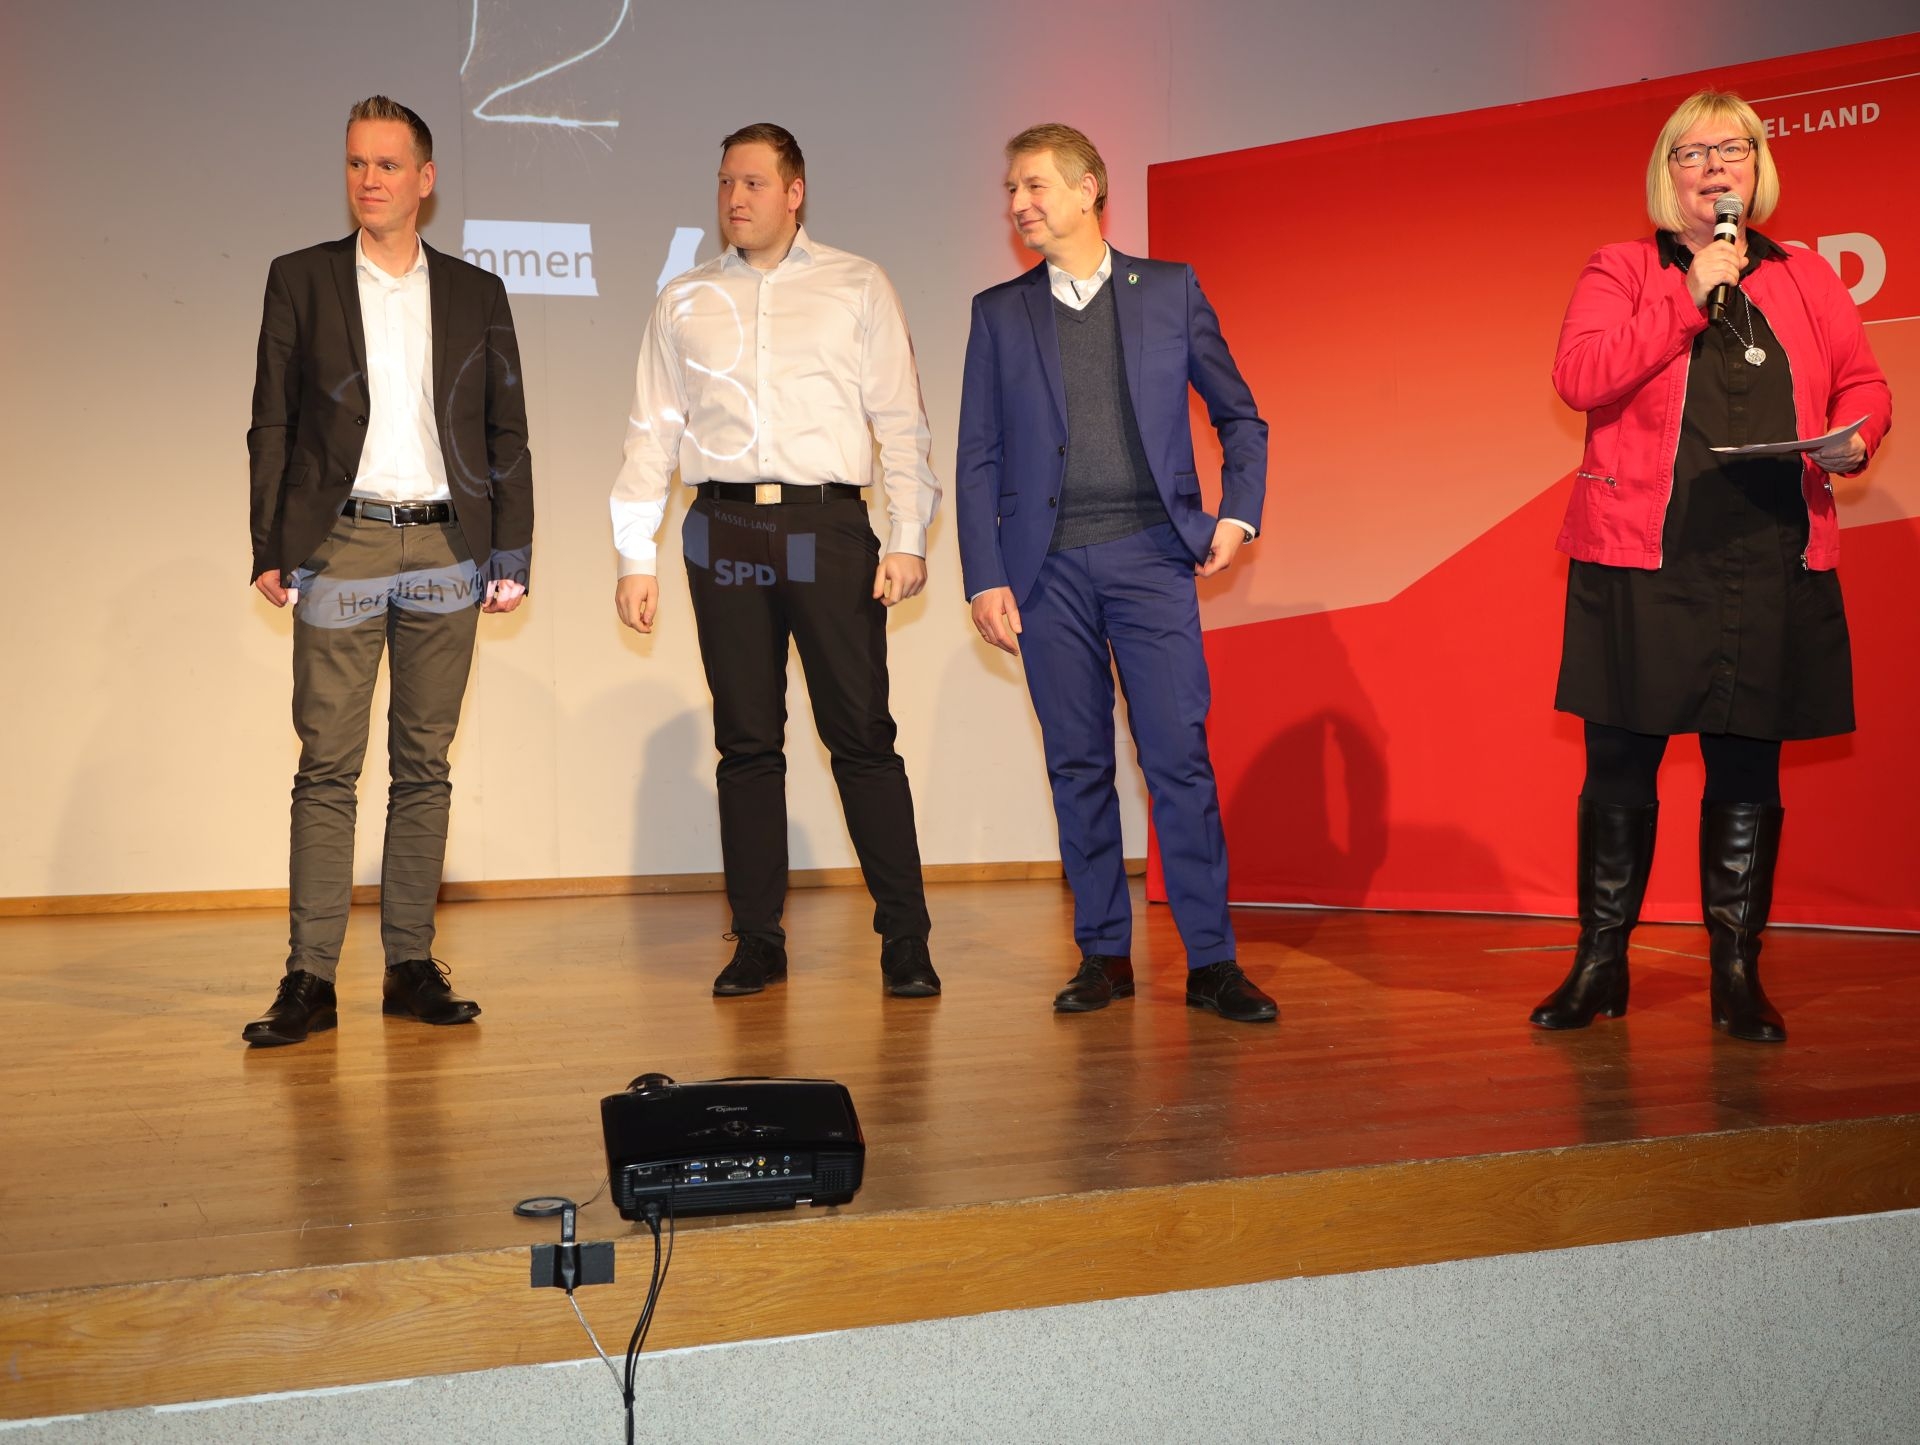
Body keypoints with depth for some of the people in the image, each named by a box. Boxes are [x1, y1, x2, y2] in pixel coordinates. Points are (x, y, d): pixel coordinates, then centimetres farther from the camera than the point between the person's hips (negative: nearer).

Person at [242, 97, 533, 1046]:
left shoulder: (476, 294, 11)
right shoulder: (301, 281, 7)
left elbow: (507, 434, 10)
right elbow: (271, 424, 5)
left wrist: (512, 557, 3)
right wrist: (270, 550, -2)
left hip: (446, 551, 2)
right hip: (339, 547, -2)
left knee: (425, 764, 5)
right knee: (327, 767, -3)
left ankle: (412, 966, 11)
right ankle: (310, 977, 0)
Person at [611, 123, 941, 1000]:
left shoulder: (856, 287, 9)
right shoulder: (684, 301, 15)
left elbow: (901, 419, 5)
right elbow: (652, 434, 13)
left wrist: (908, 537, -4)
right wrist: (634, 557, 6)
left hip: (827, 524, -2)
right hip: (724, 530, 2)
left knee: (862, 737, -3)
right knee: (747, 743, 4)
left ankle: (905, 939, 3)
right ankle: (757, 941, 11)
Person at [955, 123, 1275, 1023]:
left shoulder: (1170, 290, 9)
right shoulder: (999, 312, 11)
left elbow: (1239, 415, 14)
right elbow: (977, 458, 8)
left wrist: (1237, 514, 0)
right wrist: (985, 578, 0)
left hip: (1150, 553, -2)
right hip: (1049, 567, 2)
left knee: (1179, 756, -7)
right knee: (1077, 765, 4)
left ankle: (1211, 961, -2)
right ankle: (1103, 955, 13)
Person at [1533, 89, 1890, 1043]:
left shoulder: (1805, 278, 15)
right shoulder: (1621, 271, 6)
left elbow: (1863, 383, 15)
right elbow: (1578, 376, -9)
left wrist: (1854, 438, -7)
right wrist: (1687, 298, -11)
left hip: (1772, 566, 2)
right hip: (1642, 562, -2)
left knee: (1748, 773, 4)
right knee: (1620, 766, 1)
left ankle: (1737, 974, 14)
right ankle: (1600, 966, 13)